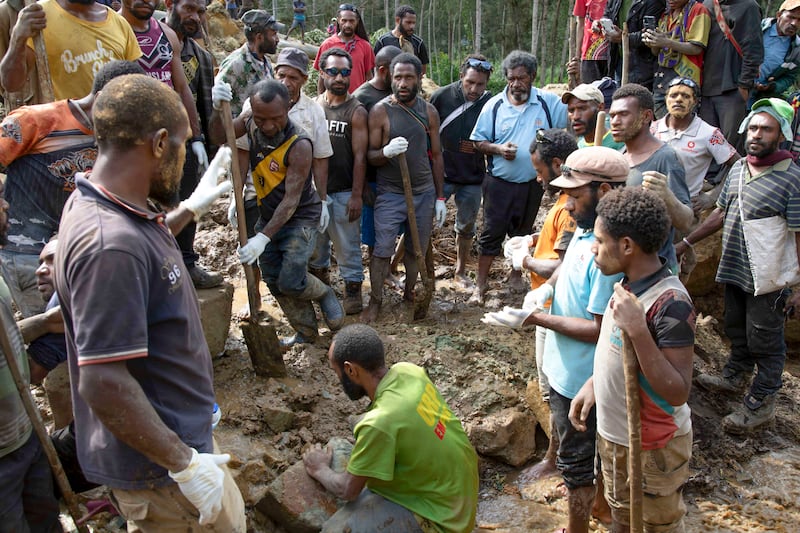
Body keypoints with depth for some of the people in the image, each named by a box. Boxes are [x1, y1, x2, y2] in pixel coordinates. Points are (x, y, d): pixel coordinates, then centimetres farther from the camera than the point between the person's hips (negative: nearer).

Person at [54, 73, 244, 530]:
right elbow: (102, 384, -32)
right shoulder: (111, 245, -32)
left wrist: (190, 209, 22)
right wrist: (184, 463, -24)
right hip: (156, 461, -9)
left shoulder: (98, 205, 0)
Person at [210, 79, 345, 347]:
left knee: (291, 282, -15)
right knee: (274, 282, 9)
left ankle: (324, 294, 18)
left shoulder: (299, 145, -27)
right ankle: (306, 332, 26)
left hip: (299, 217, -6)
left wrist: (264, 238, -32)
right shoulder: (250, 122, -8)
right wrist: (218, 109, -24)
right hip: (267, 215, 7)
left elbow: (291, 200, -28)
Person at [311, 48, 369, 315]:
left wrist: (356, 195, -13)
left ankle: (353, 289, 18)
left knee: (347, 244, 3)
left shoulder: (356, 111, -7)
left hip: (344, 191, -4)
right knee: (314, 242, 17)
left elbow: (360, 157, -10)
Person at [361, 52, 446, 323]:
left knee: (417, 248, 13)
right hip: (389, 194, -3)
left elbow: (437, 156, 9)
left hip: (424, 193, 3)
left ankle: (409, 291, 34)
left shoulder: (429, 112, 3)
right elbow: (370, 156, -7)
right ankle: (375, 301, 15)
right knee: (382, 250, -1)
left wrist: (440, 197, 7)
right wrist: (387, 151, -30)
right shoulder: (380, 111, -7)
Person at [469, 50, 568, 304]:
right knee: (492, 233, 2)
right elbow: (478, 141, -1)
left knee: (522, 232, 19)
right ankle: (481, 284, 14)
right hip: (499, 183, -1)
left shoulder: (549, 102, -5)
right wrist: (498, 149, -17)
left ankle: (515, 273, 40)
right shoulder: (494, 105, -5)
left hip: (532, 184, 1)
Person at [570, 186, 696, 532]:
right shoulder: (628, 285, -2)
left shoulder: (670, 303, -29)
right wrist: (593, 384, 2)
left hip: (652, 447, -8)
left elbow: (677, 392, -31)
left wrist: (637, 329, -38)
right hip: (613, 435, 8)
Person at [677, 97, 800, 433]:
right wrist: (686, 242, 16)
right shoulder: (738, 168, 6)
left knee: (764, 342, 7)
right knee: (737, 330, 23)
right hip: (733, 270, 7)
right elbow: (721, 213, 16)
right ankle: (734, 378, 44)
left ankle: (761, 404, 21)